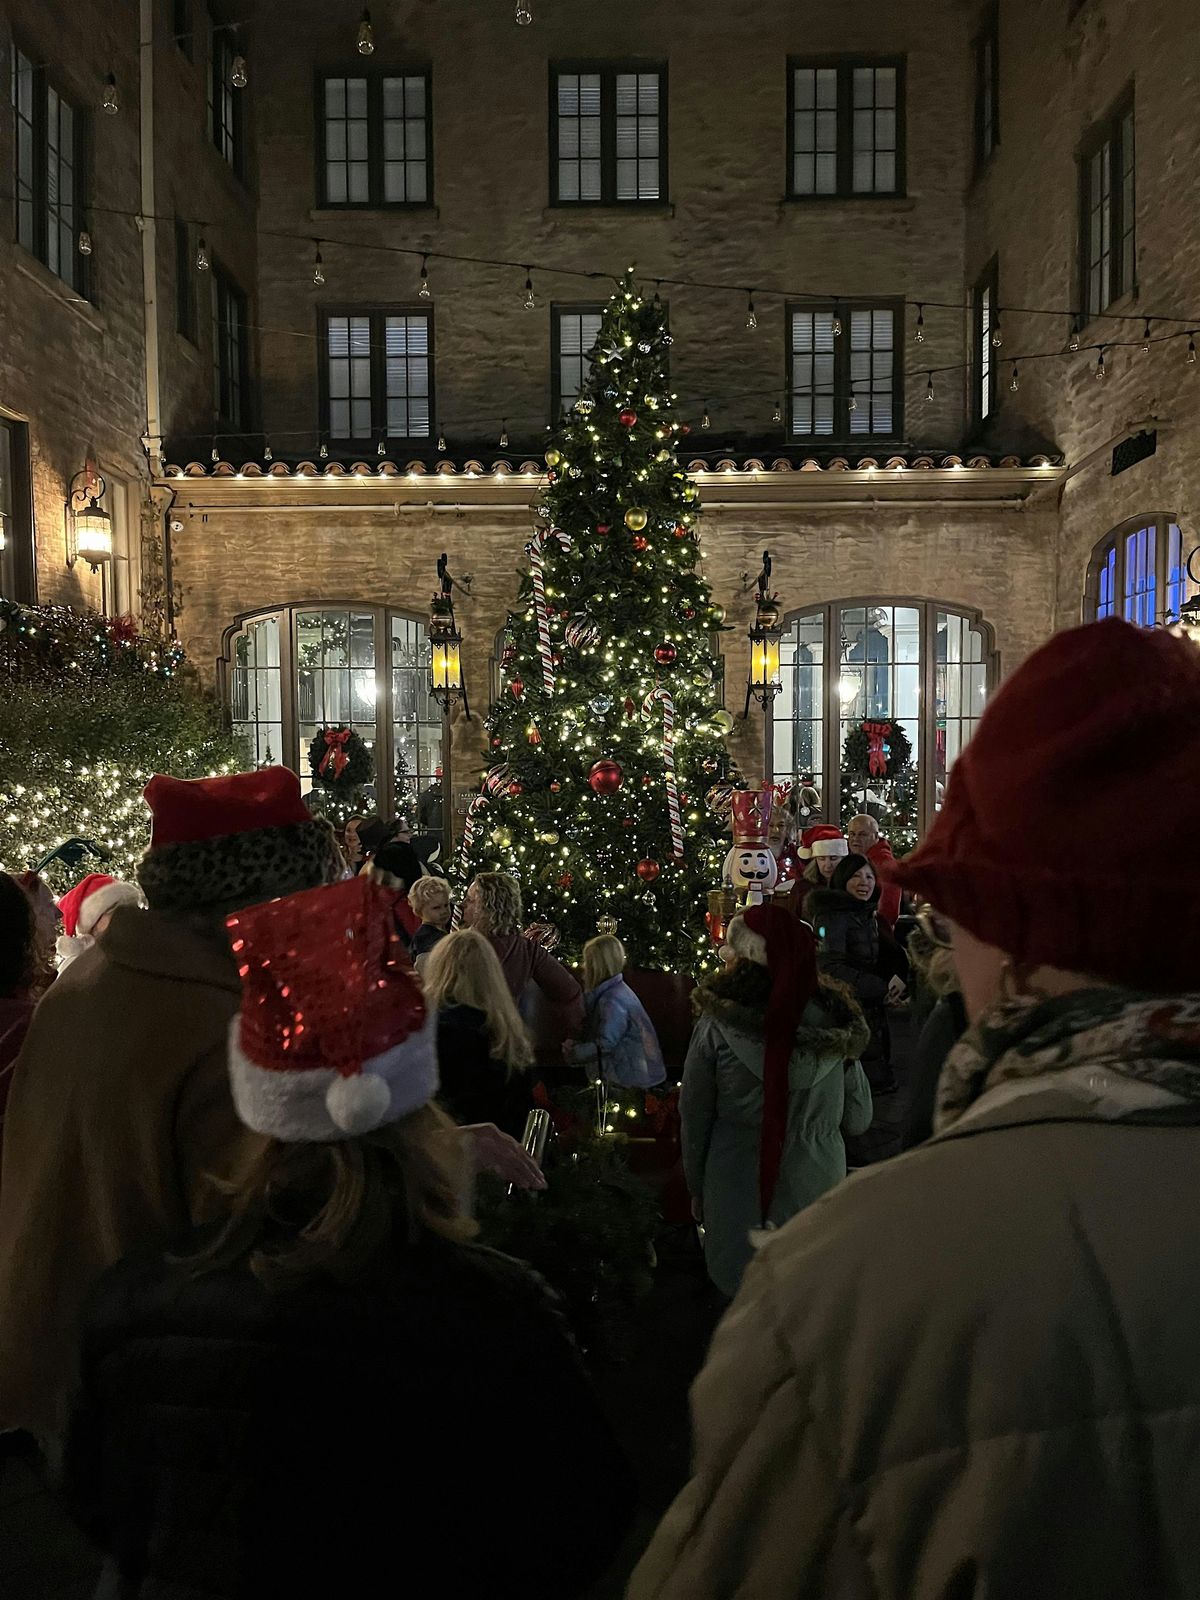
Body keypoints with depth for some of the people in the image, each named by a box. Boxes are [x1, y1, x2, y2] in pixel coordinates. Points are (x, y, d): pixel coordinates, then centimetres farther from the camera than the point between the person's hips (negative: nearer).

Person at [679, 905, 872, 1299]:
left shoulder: (716, 1025, -13)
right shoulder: (834, 1021, -7)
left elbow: (694, 1118, -5)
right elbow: (858, 1120, 0)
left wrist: (697, 1190, 9)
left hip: (736, 1191, -2)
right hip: (816, 1188, 2)